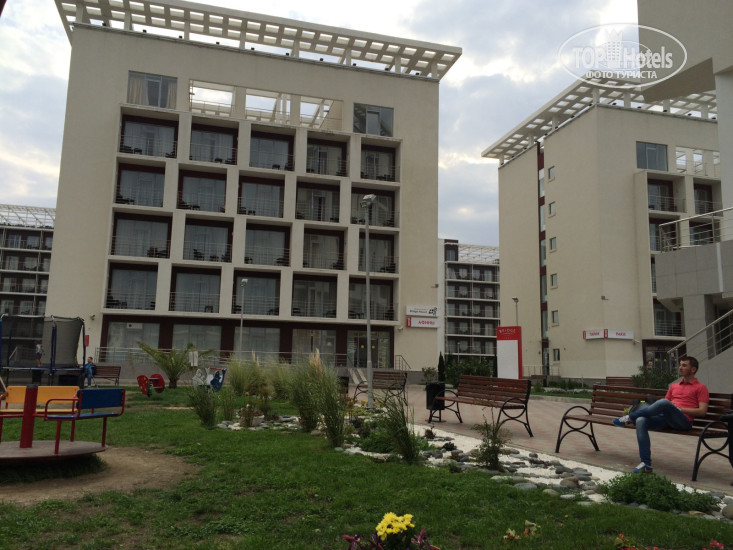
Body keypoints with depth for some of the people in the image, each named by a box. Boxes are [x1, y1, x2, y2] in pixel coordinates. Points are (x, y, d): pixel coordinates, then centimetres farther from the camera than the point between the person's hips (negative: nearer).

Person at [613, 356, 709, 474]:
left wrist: (679, 409, -7)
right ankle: (646, 464, -26)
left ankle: (630, 417, -19)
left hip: (683, 421, -6)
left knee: (664, 402, -36)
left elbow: (702, 411, -1)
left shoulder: (700, 387, 11)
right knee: (641, 421, -24)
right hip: (666, 418, 6)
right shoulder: (674, 386, 29)